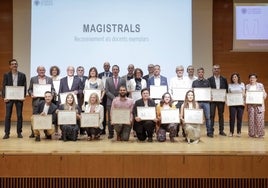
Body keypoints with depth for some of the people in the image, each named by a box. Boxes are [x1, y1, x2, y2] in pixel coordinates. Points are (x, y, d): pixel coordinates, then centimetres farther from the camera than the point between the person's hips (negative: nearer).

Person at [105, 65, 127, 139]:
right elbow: (107, 91, 1)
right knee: (110, 118, 0)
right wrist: (114, 98, -10)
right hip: (110, 102, 0)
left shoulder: (123, 80, 9)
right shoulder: (108, 80, 8)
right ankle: (111, 133, 7)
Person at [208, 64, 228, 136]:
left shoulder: (224, 79, 8)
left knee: (221, 115, 8)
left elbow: (226, 89, 7)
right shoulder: (209, 79, 3)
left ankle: (221, 130, 15)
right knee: (212, 115, -3)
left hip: (221, 99, 2)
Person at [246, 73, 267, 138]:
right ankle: (252, 133, 7)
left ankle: (260, 133, 2)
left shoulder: (260, 85, 5)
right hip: (250, 105, 2)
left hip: (259, 105, -2)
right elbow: (246, 94, 14)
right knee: (251, 119, 1)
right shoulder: (247, 86, 11)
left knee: (259, 119, -5)